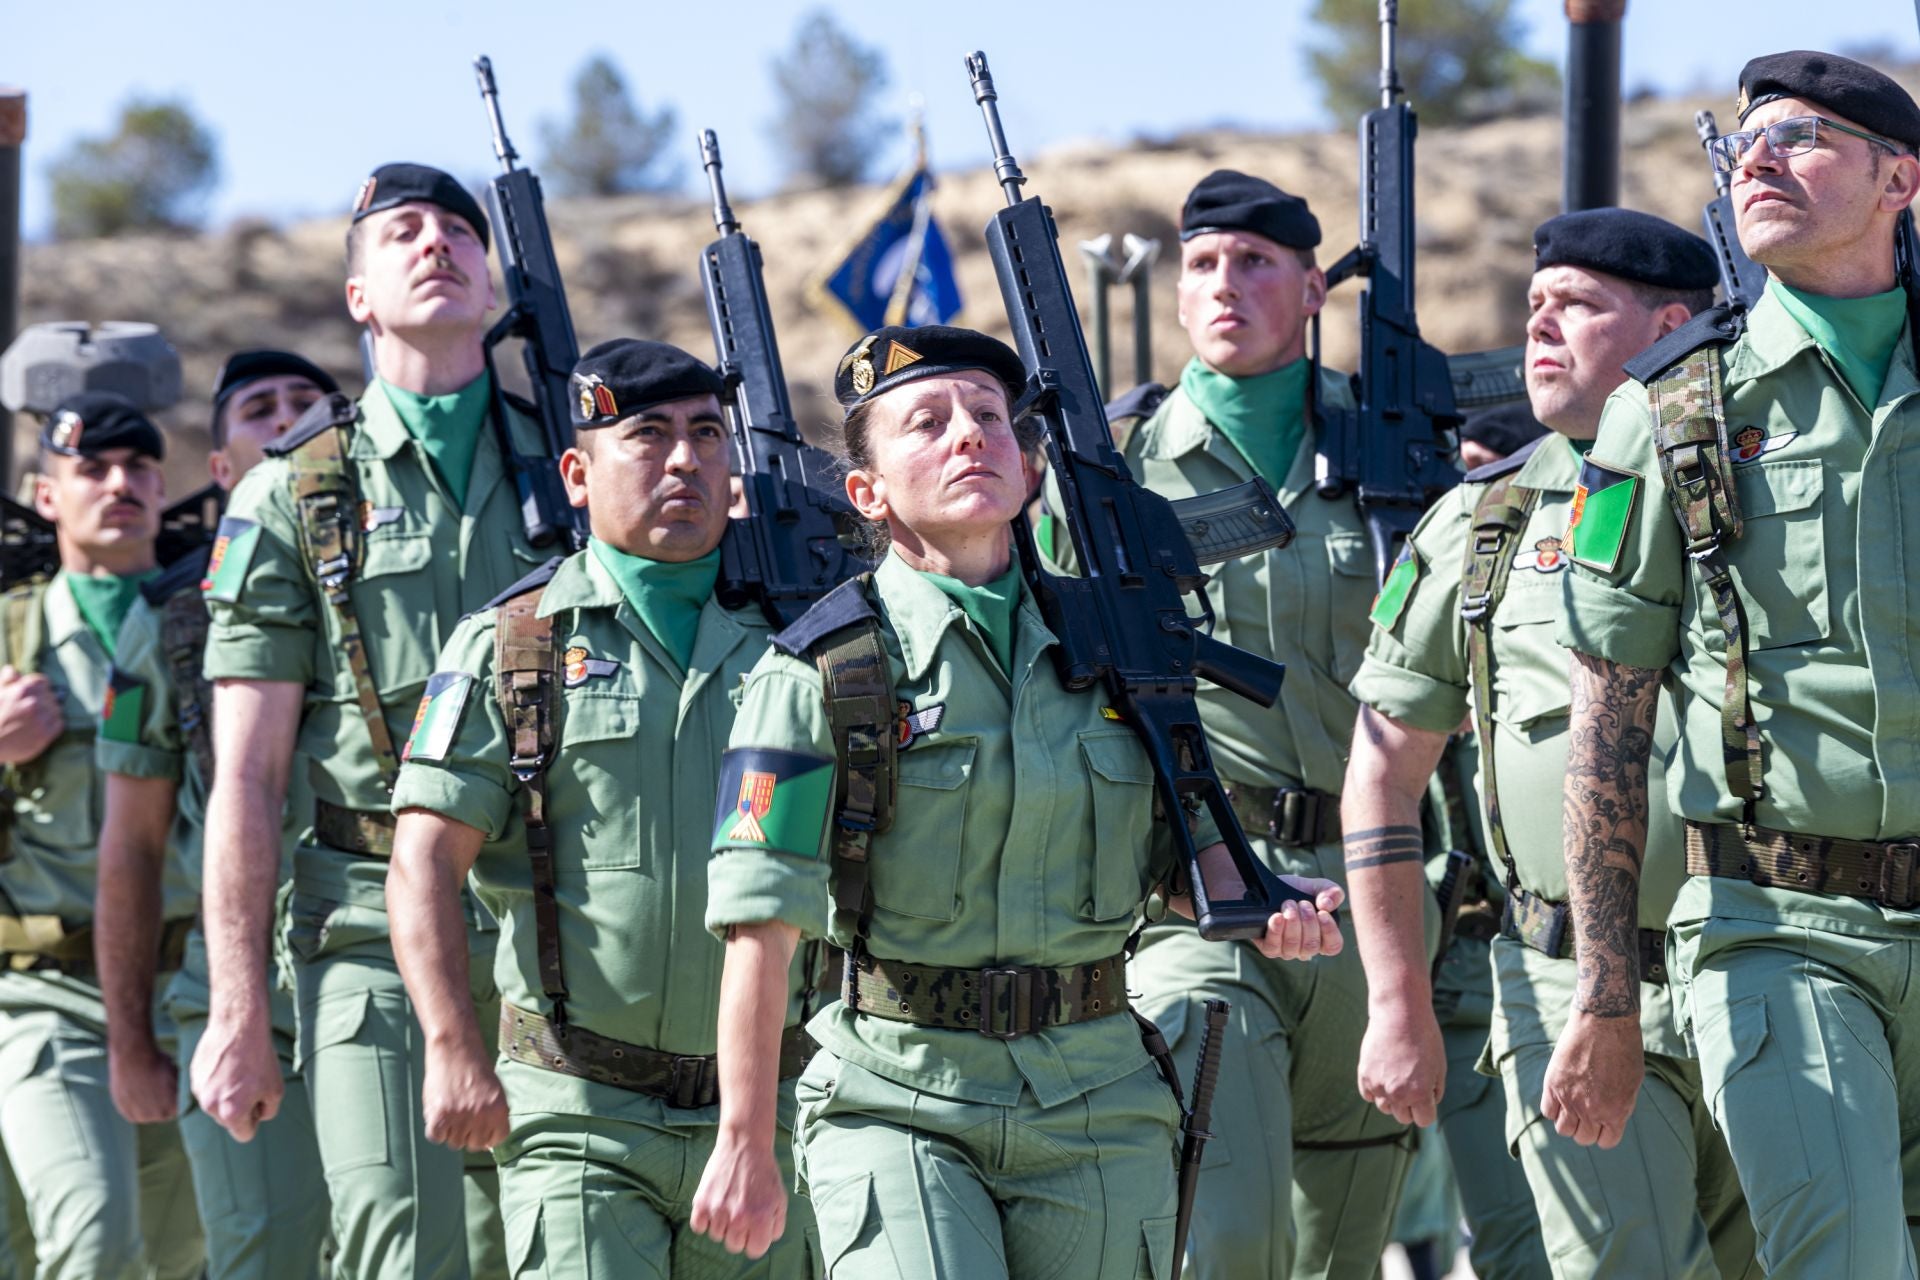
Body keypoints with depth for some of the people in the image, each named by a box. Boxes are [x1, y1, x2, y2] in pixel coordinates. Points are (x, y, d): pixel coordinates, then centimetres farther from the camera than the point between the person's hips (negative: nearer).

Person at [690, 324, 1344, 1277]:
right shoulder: (824, 669, -4)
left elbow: (1183, 838, 20)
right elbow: (762, 924, -7)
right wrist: (745, 1144, -10)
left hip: (1095, 1108, 4)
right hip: (900, 1100, -4)